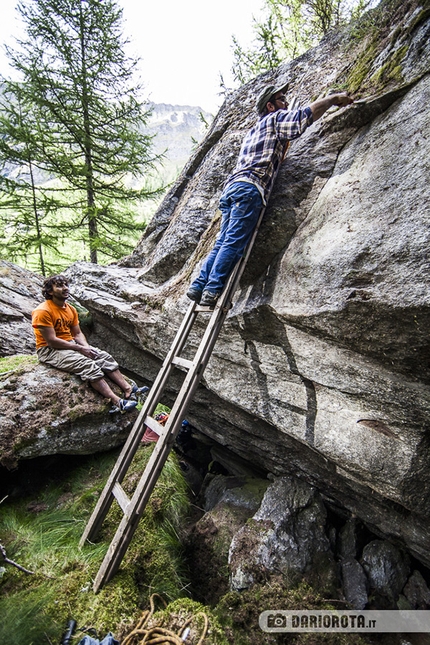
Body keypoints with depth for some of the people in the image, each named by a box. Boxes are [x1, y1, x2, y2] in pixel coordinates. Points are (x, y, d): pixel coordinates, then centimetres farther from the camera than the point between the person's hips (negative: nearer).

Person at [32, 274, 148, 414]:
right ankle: (117, 402, -35)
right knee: (88, 364, -29)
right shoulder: (43, 311, -15)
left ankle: (128, 390, -16)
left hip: (71, 344, 8)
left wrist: (86, 347, -10)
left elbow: (78, 334, 11)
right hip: (50, 350, -8)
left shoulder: (70, 309, 10)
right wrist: (80, 349, -20)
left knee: (105, 357, -10)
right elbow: (51, 341, -20)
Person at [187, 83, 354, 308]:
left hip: (231, 187, 8)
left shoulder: (253, 131, 36)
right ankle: (213, 290, -21)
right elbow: (307, 114, 2)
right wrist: (334, 99, 15)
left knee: (223, 242, 3)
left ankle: (198, 286, -2)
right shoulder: (275, 119, 14)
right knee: (233, 243, -15)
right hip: (250, 189, -8)